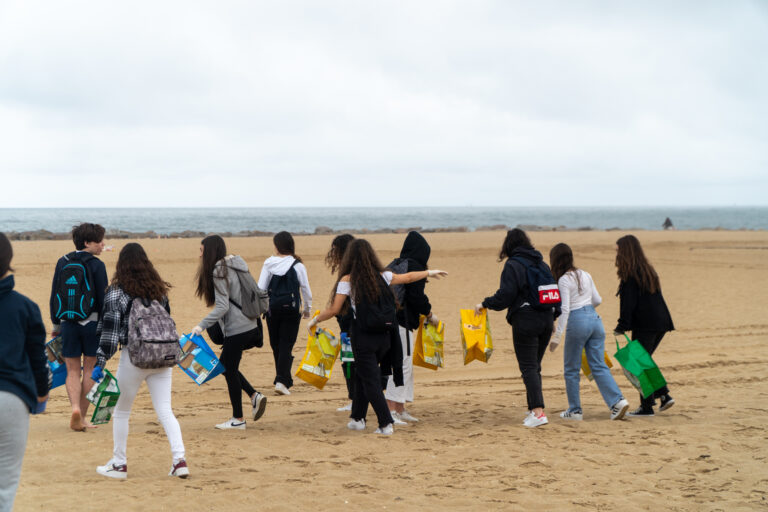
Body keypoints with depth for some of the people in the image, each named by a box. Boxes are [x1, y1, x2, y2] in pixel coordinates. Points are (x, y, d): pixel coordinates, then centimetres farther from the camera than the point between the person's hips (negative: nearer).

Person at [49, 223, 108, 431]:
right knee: (89, 369, 8)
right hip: (91, 324, -3)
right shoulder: (96, 265, -9)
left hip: (68, 325, 3)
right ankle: (82, 417, 10)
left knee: (72, 370, 9)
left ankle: (75, 407, -13)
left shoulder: (62, 263, 4)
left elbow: (54, 295, 8)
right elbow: (103, 299, -9)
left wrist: (56, 324, 18)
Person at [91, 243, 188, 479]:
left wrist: (100, 362, -8)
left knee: (121, 412, 11)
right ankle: (179, 460, -8)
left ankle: (119, 464, 17)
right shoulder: (159, 289, 8)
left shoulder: (116, 292, -6)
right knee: (165, 411, 4)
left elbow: (110, 329, -9)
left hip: (134, 358, -4)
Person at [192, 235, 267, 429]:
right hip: (249, 325, 9)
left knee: (229, 369, 2)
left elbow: (222, 306, -21)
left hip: (236, 329, -9)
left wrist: (201, 325, -21)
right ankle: (255, 396, 8)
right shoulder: (236, 264, 12)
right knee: (226, 366, 19)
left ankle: (238, 419, 9)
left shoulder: (219, 271, -14)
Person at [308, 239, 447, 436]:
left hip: (363, 336, -5)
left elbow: (334, 310, -8)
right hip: (384, 335, 5)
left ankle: (386, 424, -2)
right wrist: (430, 273, 37)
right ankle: (357, 418, 27)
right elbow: (408, 277, 20)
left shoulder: (348, 280, -7)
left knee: (370, 381, 3)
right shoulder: (382, 276, 5)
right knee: (362, 375, 21)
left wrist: (315, 320, 9)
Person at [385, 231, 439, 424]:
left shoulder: (395, 265, 16)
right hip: (402, 322, -9)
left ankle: (400, 409, 20)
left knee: (404, 365, 16)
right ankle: (390, 410, -12)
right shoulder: (414, 267, -10)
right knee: (402, 365, -7)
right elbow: (416, 297, -15)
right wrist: (429, 314, 2)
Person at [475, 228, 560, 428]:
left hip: (525, 320, -7)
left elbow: (505, 296, -12)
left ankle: (538, 411, -17)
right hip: (546, 319, 7)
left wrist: (484, 304, 1)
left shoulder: (513, 265, -6)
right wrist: (553, 317, 24)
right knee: (534, 366, 15)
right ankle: (534, 409, 15)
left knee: (528, 367, -7)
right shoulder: (541, 264, 14)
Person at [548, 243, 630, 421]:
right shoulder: (585, 275, 13)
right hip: (595, 319, 7)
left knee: (571, 369, 7)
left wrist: (557, 336, -13)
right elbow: (597, 300, 18)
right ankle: (618, 401, -9)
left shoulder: (563, 280, -8)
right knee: (599, 366, 6)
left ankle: (575, 410, 12)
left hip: (577, 321, -7)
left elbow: (564, 310, -14)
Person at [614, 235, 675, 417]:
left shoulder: (630, 274, -11)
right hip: (661, 323, 8)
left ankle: (647, 407, 2)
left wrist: (622, 327, -12)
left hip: (644, 326, -8)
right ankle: (664, 395, 11)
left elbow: (628, 303, -16)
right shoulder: (648, 270, 15)